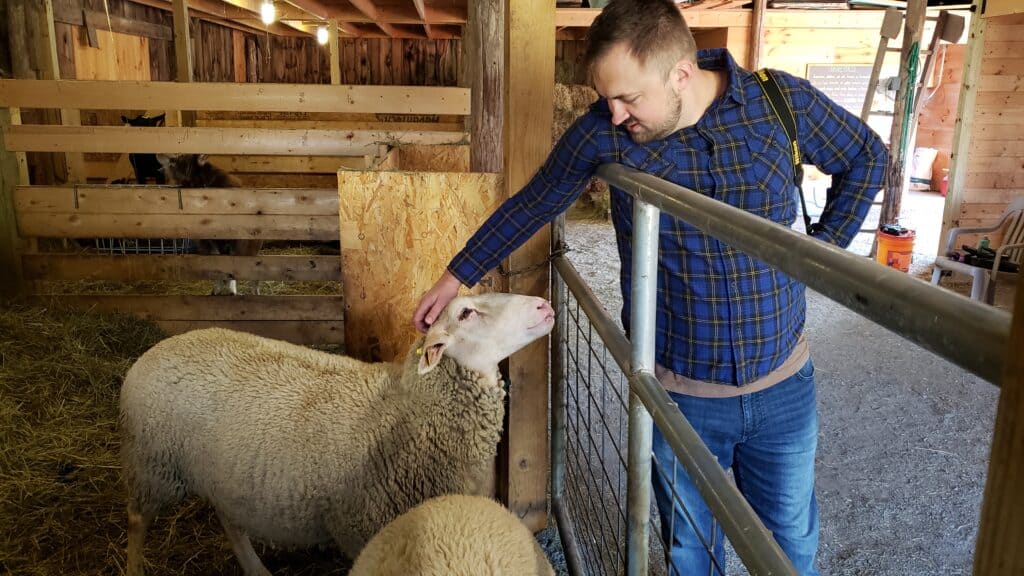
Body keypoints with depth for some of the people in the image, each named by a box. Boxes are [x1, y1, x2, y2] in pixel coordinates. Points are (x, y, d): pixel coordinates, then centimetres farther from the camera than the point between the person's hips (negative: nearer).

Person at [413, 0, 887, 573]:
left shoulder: (782, 100, -11)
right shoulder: (603, 131, -13)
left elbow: (868, 158, 6)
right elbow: (532, 205, 2)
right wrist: (457, 276, 8)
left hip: (784, 385, 1)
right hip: (680, 393, -1)